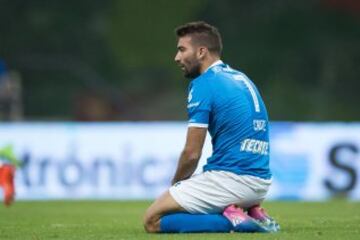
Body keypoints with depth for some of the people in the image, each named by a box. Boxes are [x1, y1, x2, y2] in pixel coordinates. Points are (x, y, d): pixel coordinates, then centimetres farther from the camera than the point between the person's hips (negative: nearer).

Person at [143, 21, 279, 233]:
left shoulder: (203, 84, -10)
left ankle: (229, 220, -13)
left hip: (230, 176, -9)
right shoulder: (242, 79, 17)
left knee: (152, 220, -2)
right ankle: (252, 212, 8)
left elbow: (192, 153, -10)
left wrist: (175, 184, 9)